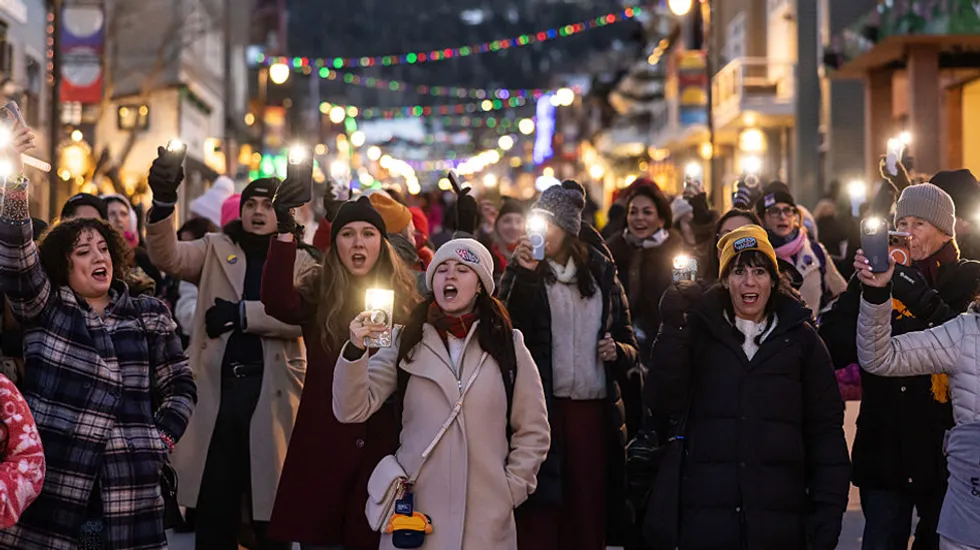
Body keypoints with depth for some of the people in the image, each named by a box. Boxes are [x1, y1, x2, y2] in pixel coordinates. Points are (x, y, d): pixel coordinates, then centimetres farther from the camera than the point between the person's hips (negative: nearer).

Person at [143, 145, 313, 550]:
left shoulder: (299, 262, 8)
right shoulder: (216, 249, 10)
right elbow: (168, 256, -9)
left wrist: (242, 313, -14)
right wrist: (163, 201, -25)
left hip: (271, 391, -1)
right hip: (217, 387, 1)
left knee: (270, 517, 5)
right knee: (214, 509, 7)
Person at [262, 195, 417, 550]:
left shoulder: (404, 296, 5)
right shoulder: (318, 291, 2)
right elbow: (277, 304, -20)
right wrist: (285, 234, -28)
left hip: (383, 445, 1)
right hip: (324, 444, -1)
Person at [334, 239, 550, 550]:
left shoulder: (508, 346, 5)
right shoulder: (405, 343, 5)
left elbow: (532, 430, 9)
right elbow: (352, 410, -5)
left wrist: (512, 489, 0)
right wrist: (355, 351, -19)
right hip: (414, 513, 0)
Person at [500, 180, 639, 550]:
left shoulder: (601, 274, 12)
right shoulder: (524, 275, 5)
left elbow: (630, 344, 20)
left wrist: (617, 351, -2)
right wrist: (524, 274, -22)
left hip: (594, 411, 3)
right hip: (542, 409, -2)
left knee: (588, 520, 3)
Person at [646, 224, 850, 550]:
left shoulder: (801, 339, 8)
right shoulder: (699, 330, 8)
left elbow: (825, 430, 7)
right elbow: (664, 406, -2)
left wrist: (828, 514, -1)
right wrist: (673, 329, -11)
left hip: (780, 515, 0)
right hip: (706, 512, 0)